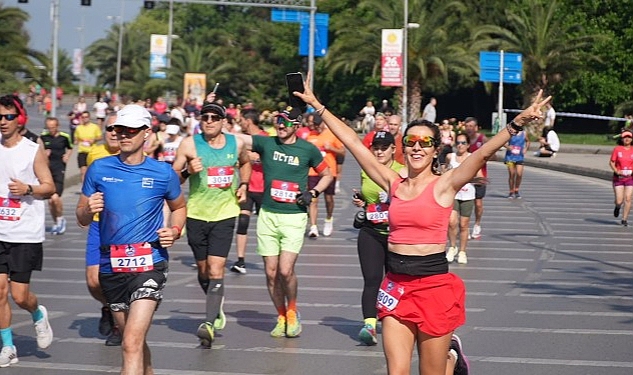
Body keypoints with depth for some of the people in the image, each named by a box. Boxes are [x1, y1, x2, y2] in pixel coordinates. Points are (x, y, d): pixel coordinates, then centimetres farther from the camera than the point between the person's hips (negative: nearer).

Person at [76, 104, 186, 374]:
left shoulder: (163, 173, 1)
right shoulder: (99, 169, 5)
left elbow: (179, 207, 20)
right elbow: (81, 219, 10)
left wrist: (175, 231, 0)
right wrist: (89, 210, -13)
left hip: (149, 263, -3)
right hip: (111, 266, 4)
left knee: (132, 343, -17)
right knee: (132, 339, 17)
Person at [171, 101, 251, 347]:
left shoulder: (236, 143, 2)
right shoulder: (190, 144, -6)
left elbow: (245, 163, 25)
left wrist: (243, 185, 10)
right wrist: (188, 171, -23)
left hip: (225, 214, -1)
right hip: (196, 214, 1)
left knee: (216, 270, -12)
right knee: (203, 269, 13)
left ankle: (210, 323, -15)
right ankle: (217, 308, 39)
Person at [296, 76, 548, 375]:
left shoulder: (444, 185, -3)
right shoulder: (393, 183, 7)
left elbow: (483, 152, -17)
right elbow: (353, 143, 10)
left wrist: (517, 123, -31)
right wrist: (316, 105, 12)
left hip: (434, 286, -3)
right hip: (396, 286, 4)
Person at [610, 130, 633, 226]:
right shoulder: (617, 149, -1)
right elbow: (611, 162, 0)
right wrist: (616, 171, -16)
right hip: (618, 178, -1)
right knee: (619, 201, -3)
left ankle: (624, 219, 3)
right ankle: (617, 207, 33)